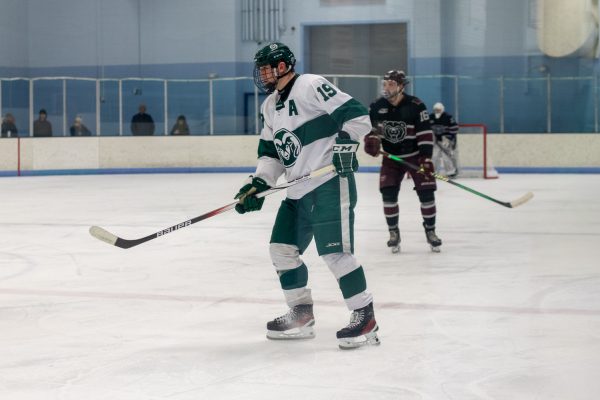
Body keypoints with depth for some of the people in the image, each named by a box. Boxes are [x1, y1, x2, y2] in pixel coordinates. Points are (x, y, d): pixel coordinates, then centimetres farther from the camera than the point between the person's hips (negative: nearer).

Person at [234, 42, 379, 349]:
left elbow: (356, 115, -14)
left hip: (330, 183, -10)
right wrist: (258, 185, 6)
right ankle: (301, 315, 23)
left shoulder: (312, 86, -10)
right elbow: (270, 152, 19)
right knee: (282, 249, 11)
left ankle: (365, 317, -7)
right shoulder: (270, 107, 17)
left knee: (335, 251, -14)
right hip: (299, 191, 10)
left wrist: (345, 143, -23)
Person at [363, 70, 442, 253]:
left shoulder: (415, 106, -16)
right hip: (391, 157, 3)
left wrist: (426, 158, -22)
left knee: (426, 192, -6)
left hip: (415, 156, -2)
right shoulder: (377, 106, -6)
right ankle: (393, 232, 4)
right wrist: (371, 140, -16)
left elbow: (425, 133, -16)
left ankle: (430, 231, 10)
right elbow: (370, 127, 6)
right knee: (388, 193, -10)